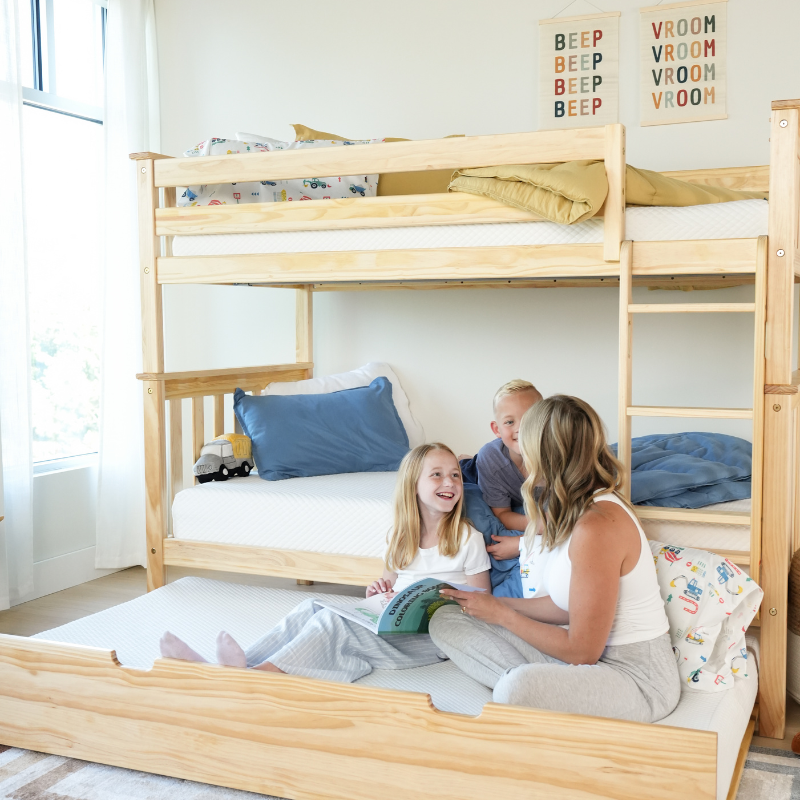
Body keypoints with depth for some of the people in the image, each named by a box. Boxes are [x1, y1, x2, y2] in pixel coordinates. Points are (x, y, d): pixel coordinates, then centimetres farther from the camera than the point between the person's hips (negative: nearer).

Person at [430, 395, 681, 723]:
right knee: (446, 619, 1)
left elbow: (582, 650, -20)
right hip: (595, 653, 10)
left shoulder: (597, 527, -26)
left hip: (636, 675, -10)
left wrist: (503, 615, -9)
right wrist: (493, 603, 9)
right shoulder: (573, 510, 4)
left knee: (517, 689, -41)